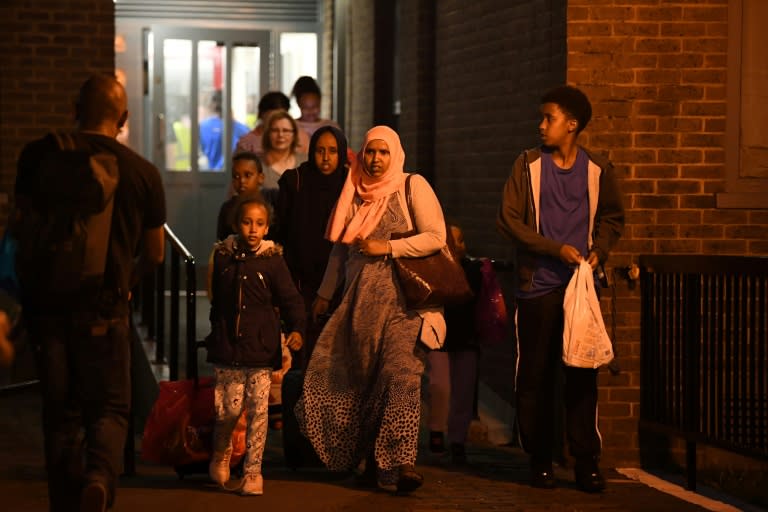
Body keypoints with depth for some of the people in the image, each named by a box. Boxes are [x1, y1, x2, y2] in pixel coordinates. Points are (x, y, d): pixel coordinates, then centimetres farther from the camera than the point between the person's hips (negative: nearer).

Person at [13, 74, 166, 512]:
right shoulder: (143, 173, -1)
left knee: (60, 412, 13)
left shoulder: (39, 155, 0)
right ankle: (99, 475, -20)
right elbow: (154, 254, 10)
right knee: (110, 407, 8)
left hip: (46, 302, 2)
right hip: (104, 306, -1)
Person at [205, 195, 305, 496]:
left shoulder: (272, 260, -2)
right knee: (228, 408, 1)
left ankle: (253, 471, 7)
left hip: (261, 347, -1)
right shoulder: (223, 257, 5)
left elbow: (290, 299, -3)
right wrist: (216, 335, 22)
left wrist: (296, 329, -19)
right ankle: (220, 454, 30)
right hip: (228, 347, 1)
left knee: (258, 411, -2)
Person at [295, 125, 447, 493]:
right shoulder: (355, 194, 15)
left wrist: (387, 248, -12)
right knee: (360, 379, 2)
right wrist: (325, 293, 24)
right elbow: (341, 247, 23)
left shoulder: (413, 186, 0)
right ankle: (371, 462, 12)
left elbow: (436, 236, -9)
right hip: (360, 301, 5)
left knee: (400, 373, -17)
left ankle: (401, 462, -24)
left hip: (401, 300, -5)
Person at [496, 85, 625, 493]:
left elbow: (612, 217, 18)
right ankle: (540, 461, 12)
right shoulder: (528, 165, 1)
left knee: (582, 374, -3)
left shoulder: (597, 169, 5)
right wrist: (556, 249, -11)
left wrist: (599, 250, -2)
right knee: (536, 375, 2)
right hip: (538, 285, 0)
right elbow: (508, 219, -4)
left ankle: (586, 462, 3)